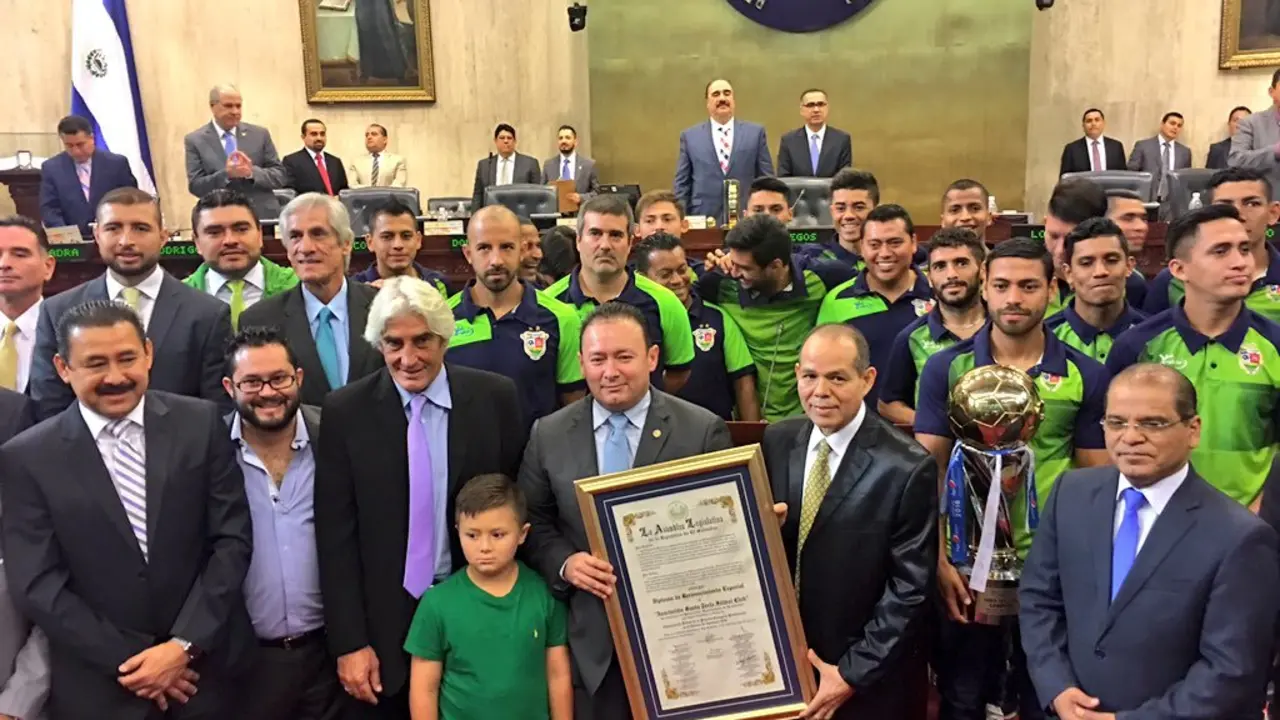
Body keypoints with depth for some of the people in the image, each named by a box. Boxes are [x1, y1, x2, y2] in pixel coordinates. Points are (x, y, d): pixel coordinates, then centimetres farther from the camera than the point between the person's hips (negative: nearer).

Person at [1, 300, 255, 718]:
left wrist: (185, 645, -11)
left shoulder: (201, 423, -4)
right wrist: (128, 661, -10)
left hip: (207, 664, 1)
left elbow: (232, 538, -5)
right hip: (98, 687, -1)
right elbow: (36, 584, -7)